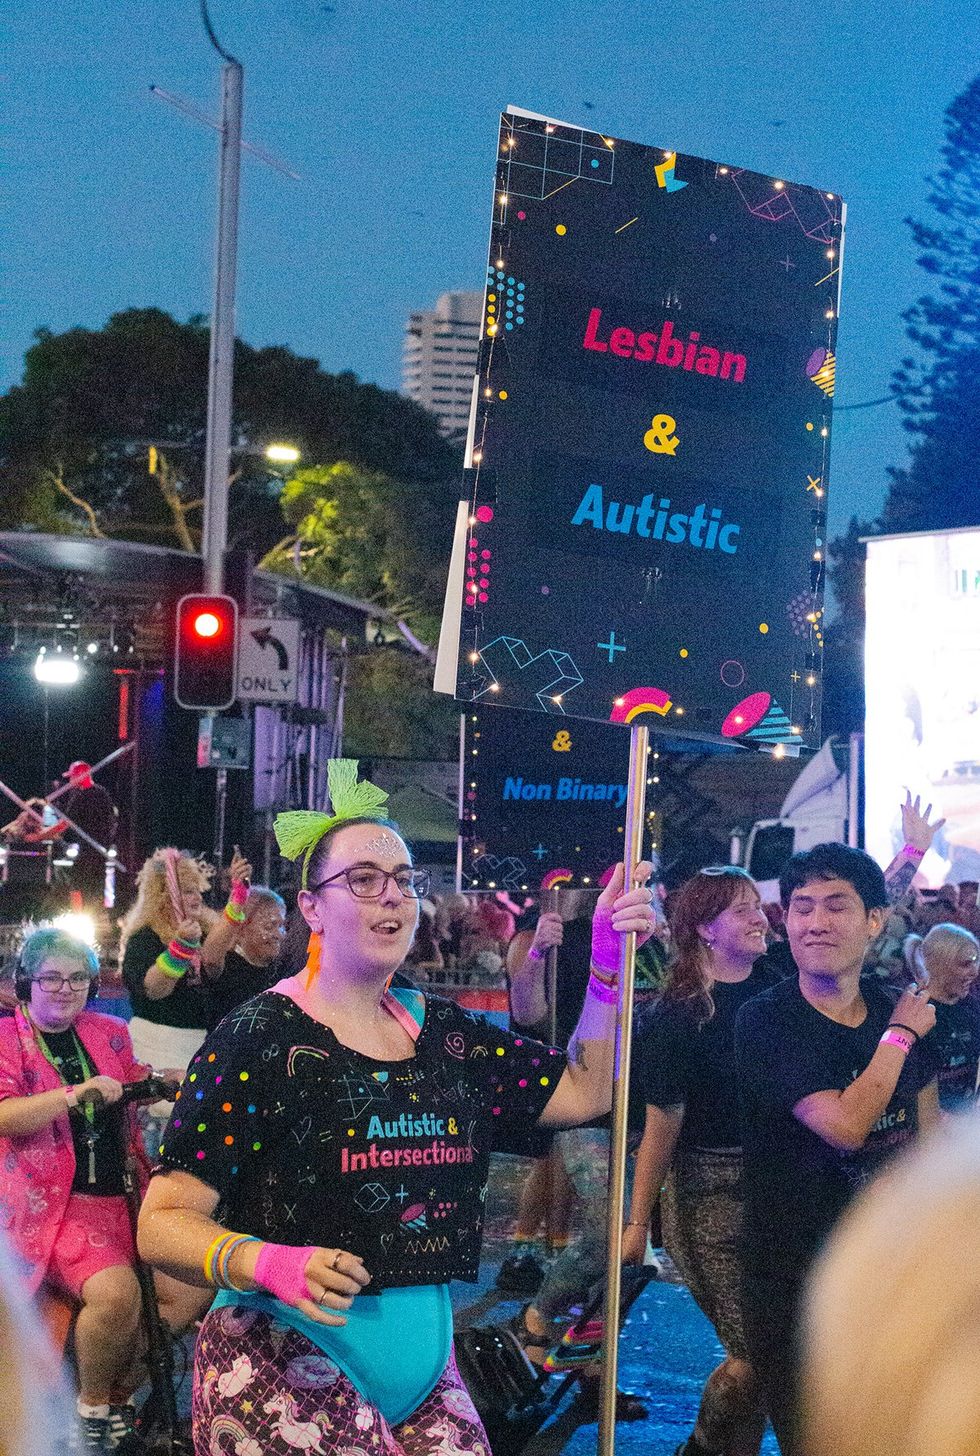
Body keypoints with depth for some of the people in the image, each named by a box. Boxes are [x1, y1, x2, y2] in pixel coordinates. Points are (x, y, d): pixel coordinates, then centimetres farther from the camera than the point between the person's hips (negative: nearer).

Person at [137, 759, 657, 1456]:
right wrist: (270, 1263, -29)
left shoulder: (445, 1032, 11)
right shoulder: (260, 1039, -7)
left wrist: (609, 964, 6)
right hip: (284, 1361, -6)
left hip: (424, 1362, 6)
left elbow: (583, 1090, 17)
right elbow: (164, 1222, -11)